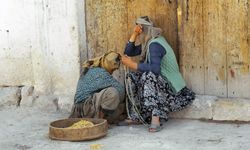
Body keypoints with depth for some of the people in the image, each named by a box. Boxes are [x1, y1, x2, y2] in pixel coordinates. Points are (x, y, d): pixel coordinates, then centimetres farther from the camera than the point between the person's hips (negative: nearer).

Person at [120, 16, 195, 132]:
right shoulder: (148, 43, 10)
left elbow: (155, 68, -33)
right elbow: (128, 52, 12)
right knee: (132, 78, 1)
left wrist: (132, 65, -26)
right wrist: (134, 34, 4)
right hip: (160, 82, 10)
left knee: (148, 76, -34)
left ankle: (155, 119, -40)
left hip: (170, 86, -10)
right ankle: (134, 117, -2)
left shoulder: (154, 44, -19)